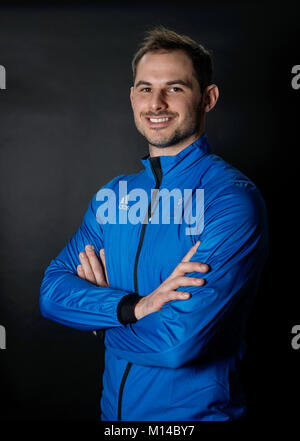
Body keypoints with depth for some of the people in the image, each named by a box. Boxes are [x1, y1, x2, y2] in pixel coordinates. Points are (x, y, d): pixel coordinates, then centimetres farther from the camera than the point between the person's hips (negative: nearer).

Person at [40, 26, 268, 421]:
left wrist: (99, 306, -9)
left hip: (196, 411, -5)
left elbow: (178, 342, -26)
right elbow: (52, 290, -7)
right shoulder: (114, 195, 0)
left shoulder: (233, 199, -21)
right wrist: (135, 306, -24)